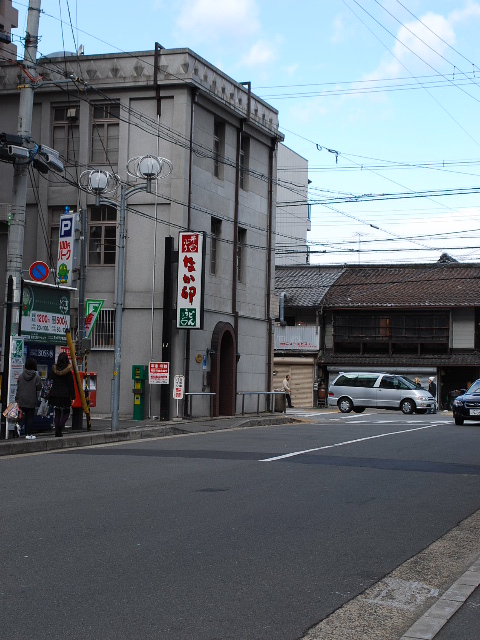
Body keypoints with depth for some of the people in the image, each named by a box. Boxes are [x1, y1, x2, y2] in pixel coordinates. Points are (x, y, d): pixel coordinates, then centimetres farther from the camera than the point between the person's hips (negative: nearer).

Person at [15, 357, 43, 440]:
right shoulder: (36, 377, -9)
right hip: (32, 401, -3)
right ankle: (28, 434, 2)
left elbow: (18, 388, 7)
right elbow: (39, 388, -7)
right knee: (30, 417, 2)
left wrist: (17, 399, 12)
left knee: (24, 415, 15)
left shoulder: (20, 376, 3)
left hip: (22, 400, 3)